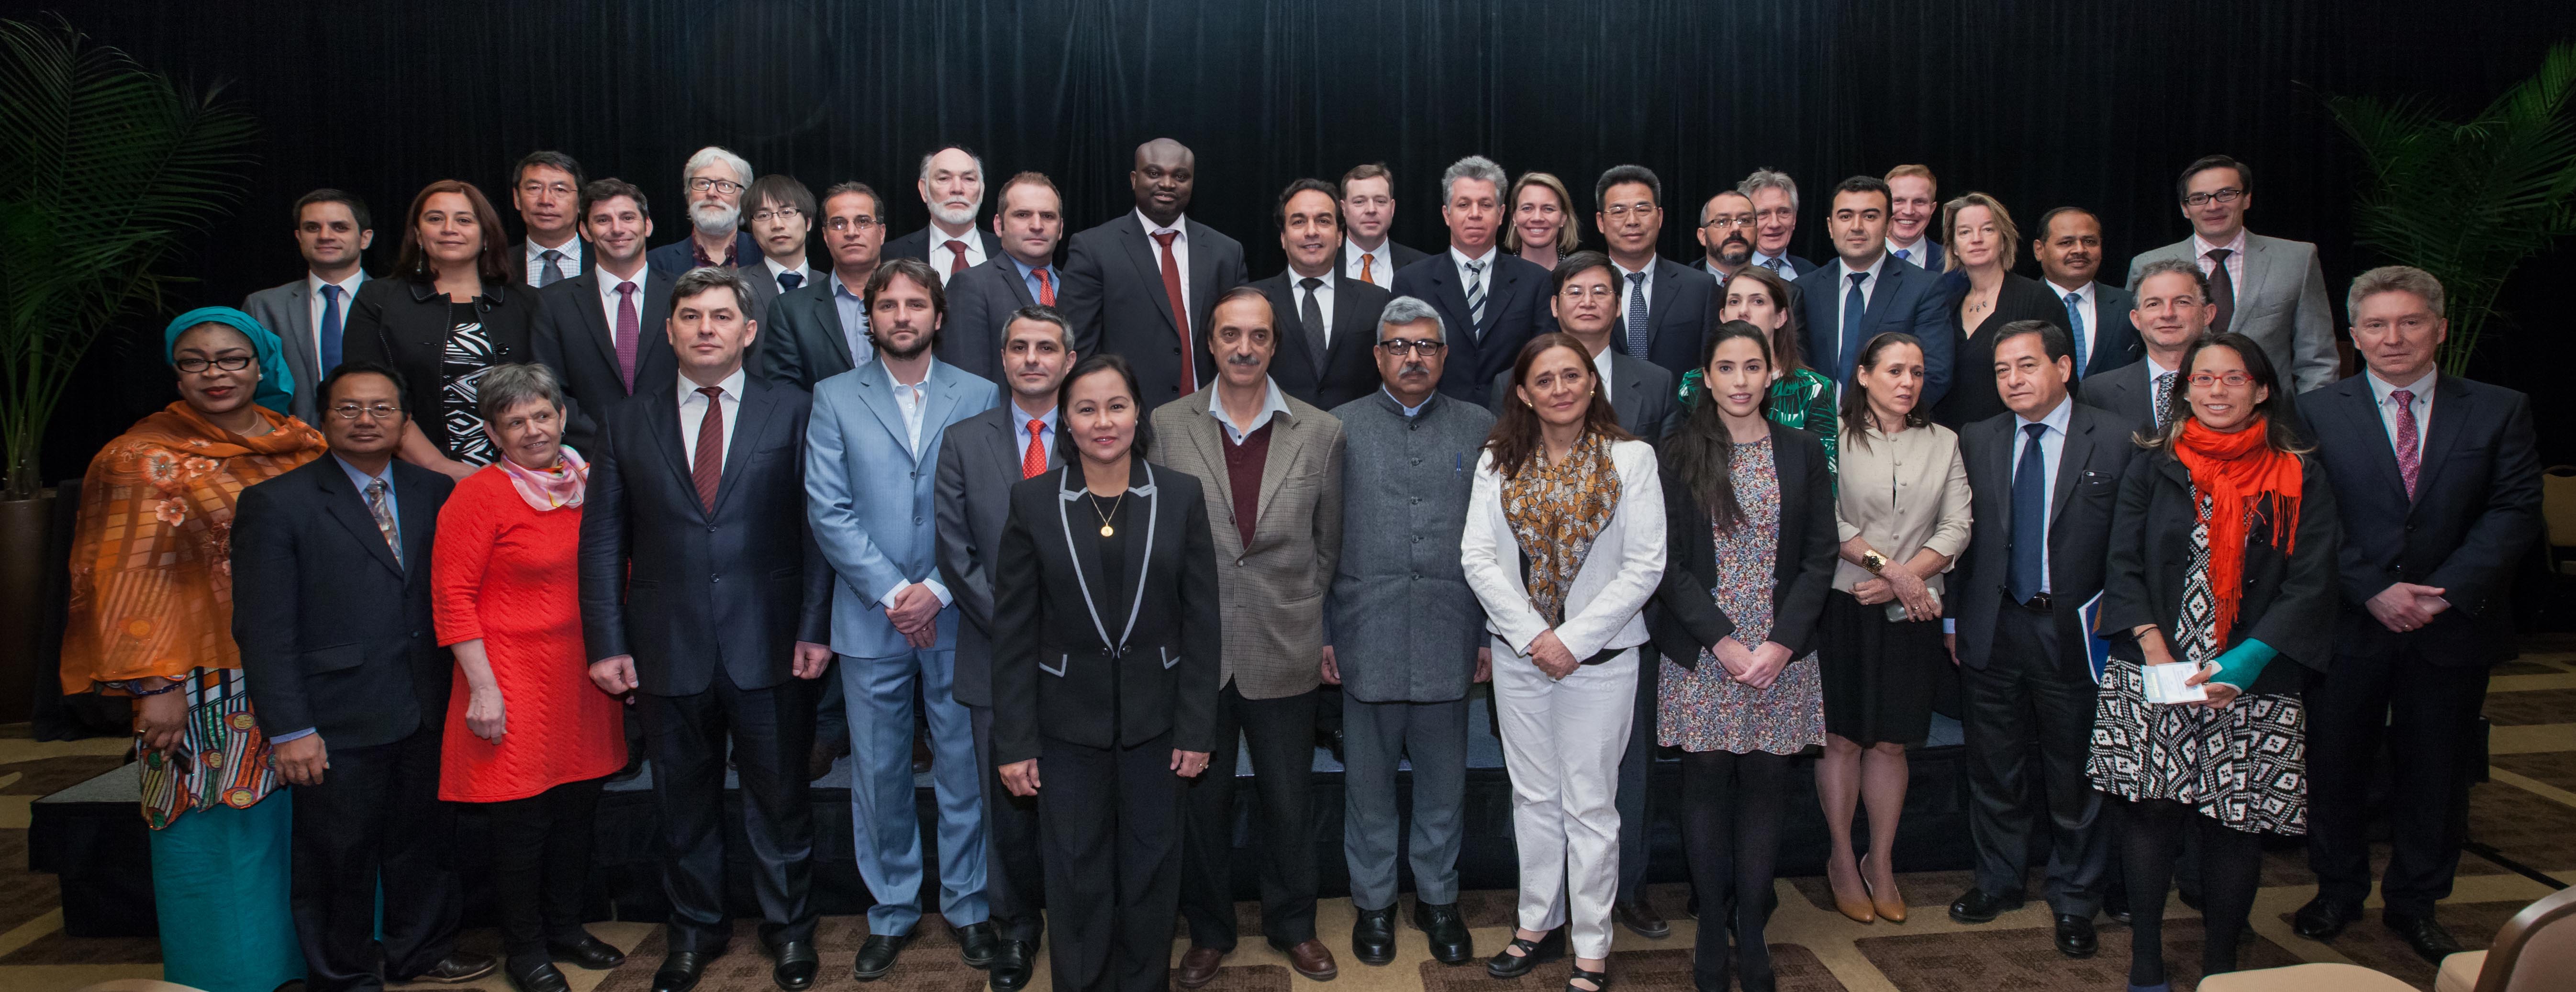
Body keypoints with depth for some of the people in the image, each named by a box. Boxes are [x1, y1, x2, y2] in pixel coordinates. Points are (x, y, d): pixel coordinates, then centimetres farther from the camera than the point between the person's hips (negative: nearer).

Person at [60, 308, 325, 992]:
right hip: (208, 684, -4)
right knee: (222, 829, 2)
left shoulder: (303, 446, 9)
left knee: (305, 824, 10)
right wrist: (155, 685, -14)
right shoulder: (146, 458, -2)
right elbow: (132, 578, -7)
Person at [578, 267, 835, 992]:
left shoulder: (793, 413, 2)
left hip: (769, 649, -2)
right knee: (684, 802, 14)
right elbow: (603, 542, 5)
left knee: (778, 795, 10)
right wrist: (607, 644, -1)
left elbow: (818, 525, -1)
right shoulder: (628, 425, 7)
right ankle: (694, 929, 31)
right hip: (669, 651, 2)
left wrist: (815, 627, -8)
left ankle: (788, 925, 27)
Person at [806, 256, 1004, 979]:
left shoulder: (979, 397, 3)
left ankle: (967, 907, 23)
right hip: (871, 619, 0)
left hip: (956, 616, 0)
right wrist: (892, 593, -11)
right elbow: (827, 510, -4)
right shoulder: (834, 398, 4)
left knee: (964, 769, 7)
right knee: (880, 774, 9)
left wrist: (938, 589, -12)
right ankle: (891, 913, 24)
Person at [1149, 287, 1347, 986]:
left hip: (1284, 652, 0)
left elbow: (1327, 544, 7)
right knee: (1202, 799, 12)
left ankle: (1294, 926, 32)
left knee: (1290, 800, 12)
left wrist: (1301, 617, 5)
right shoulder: (1167, 428, -1)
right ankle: (1208, 932, 30)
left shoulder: (1321, 434, 0)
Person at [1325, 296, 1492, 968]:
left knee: (1444, 780, 10)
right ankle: (1374, 901, 26)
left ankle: (1438, 899, 27)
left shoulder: (1479, 430, 7)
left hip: (1450, 641, 1)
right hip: (1366, 639, -1)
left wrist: (1494, 634, 3)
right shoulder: (1342, 428, 4)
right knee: (1369, 780, 10)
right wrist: (1320, 634, 0)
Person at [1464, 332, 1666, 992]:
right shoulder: (1499, 462, 2)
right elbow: (1478, 555, -4)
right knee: (1533, 795, 14)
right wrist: (1534, 636, -13)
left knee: (1589, 803, 4)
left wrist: (1574, 640, -14)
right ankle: (1538, 924, 28)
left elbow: (1645, 566, -9)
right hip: (1519, 652, 3)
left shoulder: (1631, 459, -6)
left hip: (1600, 657, -3)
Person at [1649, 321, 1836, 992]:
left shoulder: (1802, 453, 6)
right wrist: (1722, 641, -12)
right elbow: (1670, 562, -3)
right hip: (1702, 653, -1)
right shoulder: (1679, 456, 1)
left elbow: (1819, 559, 3)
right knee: (1706, 785, 3)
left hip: (1782, 653, 1)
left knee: (1764, 786, 3)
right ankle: (1712, 932, 13)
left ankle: (1752, 932, 12)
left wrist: (1781, 644, -9)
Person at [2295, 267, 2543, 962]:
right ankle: (2338, 890, 28)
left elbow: (2514, 513, -4)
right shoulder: (2318, 413, 0)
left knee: (2434, 770, 11)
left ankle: (2414, 903, 28)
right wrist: (2373, 591, -15)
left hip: (2451, 628, 1)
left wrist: (2444, 591, -15)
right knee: (2334, 765, 8)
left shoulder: (2500, 411, 3)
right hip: (2348, 623, -1)